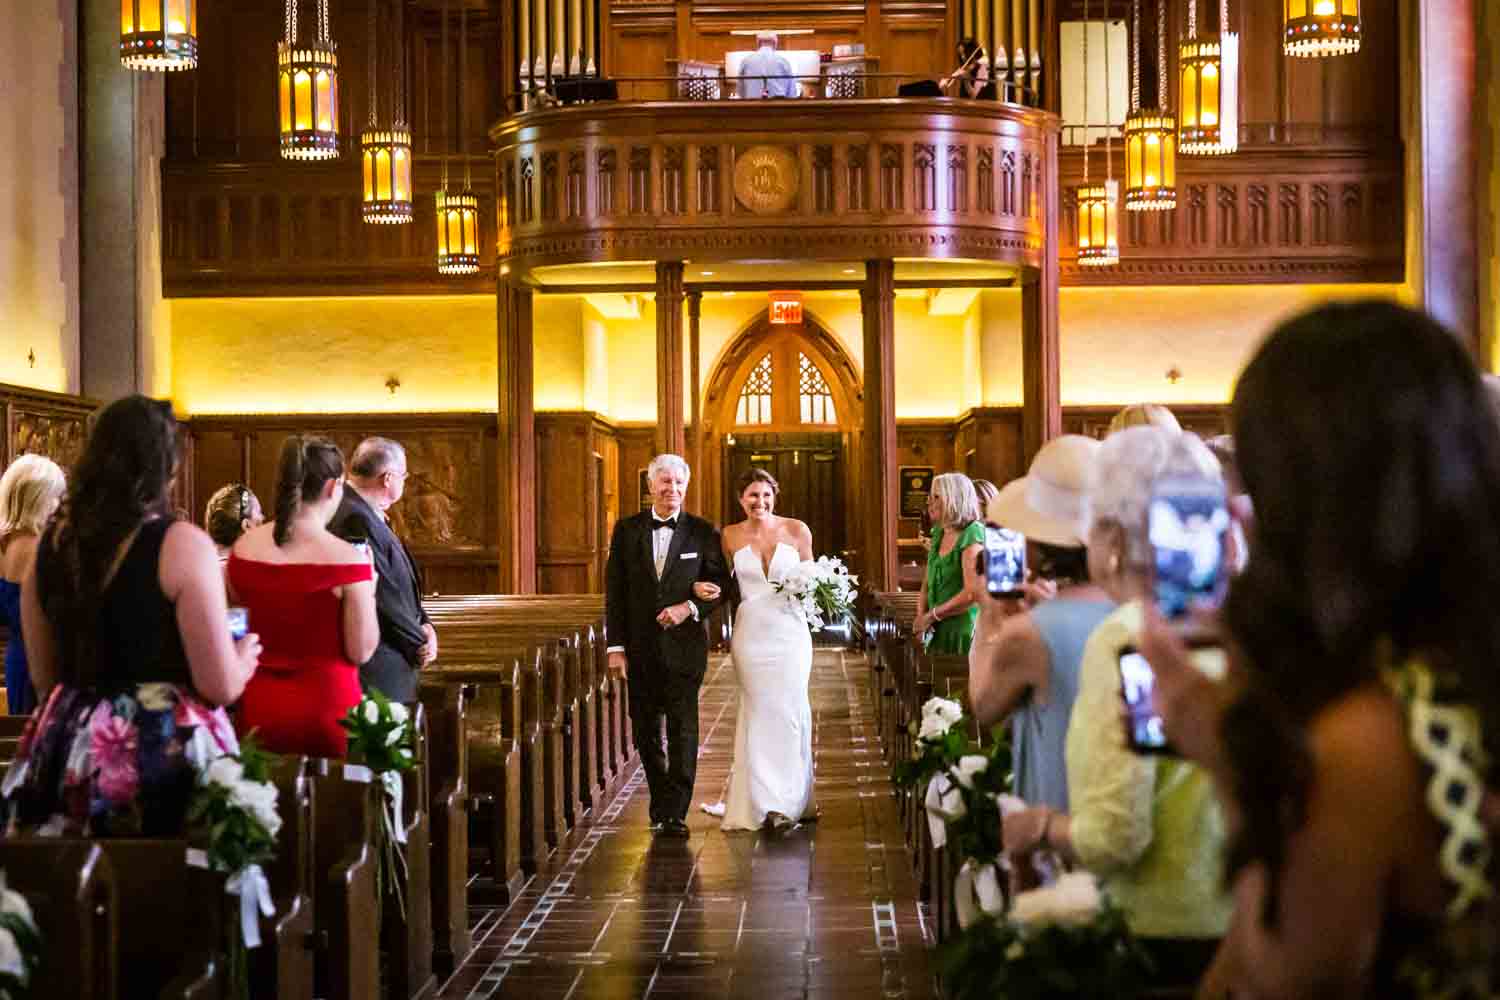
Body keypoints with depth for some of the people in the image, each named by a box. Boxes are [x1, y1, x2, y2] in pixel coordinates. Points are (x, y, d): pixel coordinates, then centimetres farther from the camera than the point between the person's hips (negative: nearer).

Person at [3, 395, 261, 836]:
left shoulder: (51, 543, 5)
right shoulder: (181, 543, -12)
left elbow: (45, 680, 14)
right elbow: (221, 686, -13)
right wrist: (245, 656, 8)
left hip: (68, 750, 6)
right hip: (166, 751, -5)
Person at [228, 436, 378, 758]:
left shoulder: (243, 548, -1)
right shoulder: (346, 558, -16)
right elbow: (362, 652, -10)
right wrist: (368, 588, 1)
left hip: (257, 706, 5)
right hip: (325, 704, -4)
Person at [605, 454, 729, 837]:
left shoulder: (703, 532, 1)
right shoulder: (627, 530, 4)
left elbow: (720, 584, 3)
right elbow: (614, 591, 3)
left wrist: (690, 607, -16)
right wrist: (616, 646, -3)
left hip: (684, 645, -2)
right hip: (640, 648, 2)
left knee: (683, 729, -5)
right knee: (646, 730, 10)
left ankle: (675, 813, -1)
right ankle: (661, 801, 26)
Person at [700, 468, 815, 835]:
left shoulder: (797, 530, 0)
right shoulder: (731, 536, 3)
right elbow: (722, 584, 13)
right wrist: (702, 588, -7)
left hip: (789, 631, 0)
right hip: (751, 634, 1)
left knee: (788, 712, 0)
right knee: (760, 714, 3)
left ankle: (787, 802, 11)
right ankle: (773, 803, 8)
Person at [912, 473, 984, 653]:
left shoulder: (972, 535, -12)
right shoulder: (939, 535, 12)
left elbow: (972, 593, -20)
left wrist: (931, 616, -13)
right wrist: (921, 616, -2)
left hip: (963, 631, -7)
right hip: (938, 631, 7)